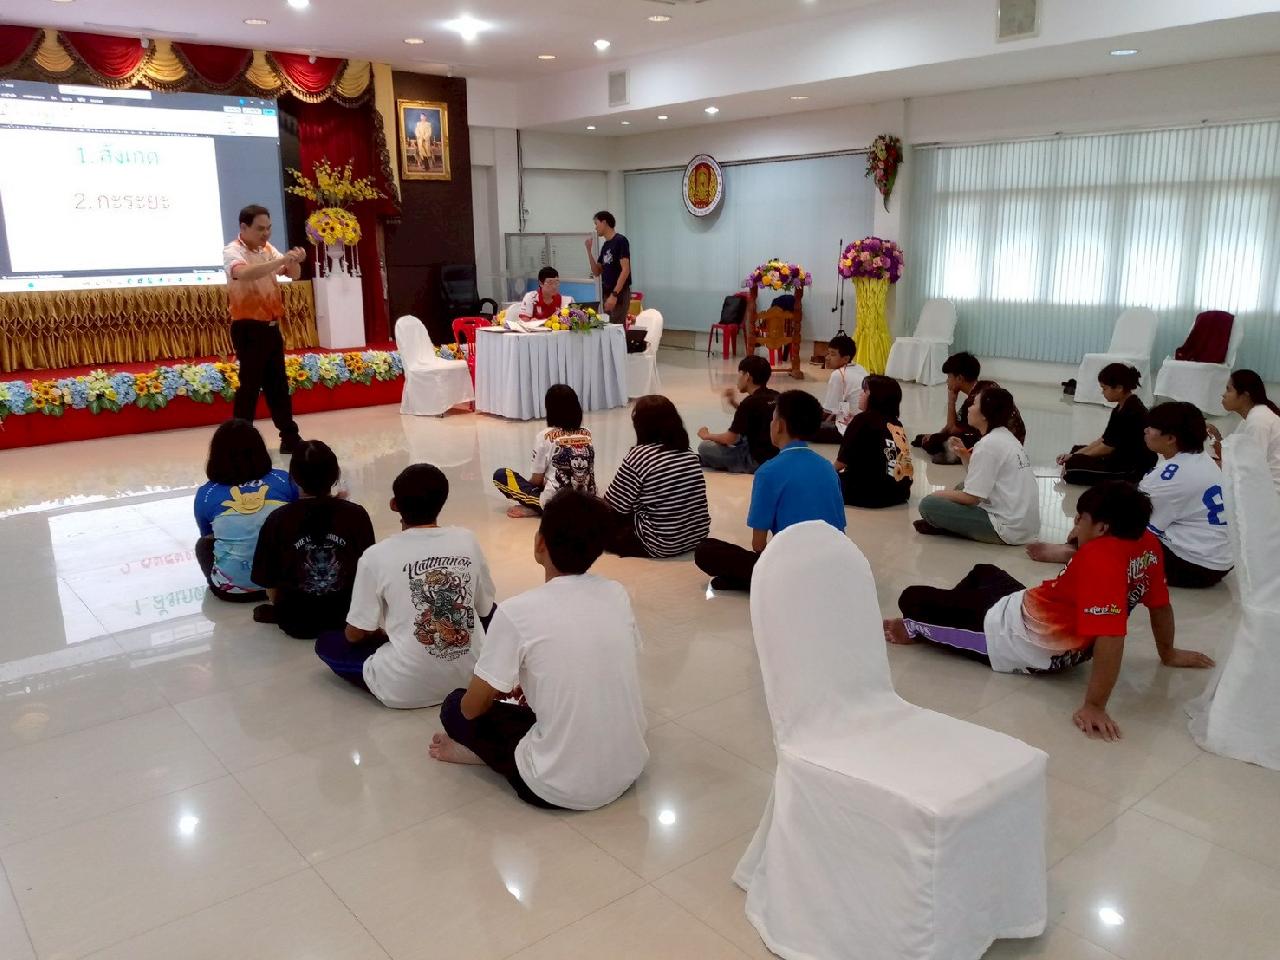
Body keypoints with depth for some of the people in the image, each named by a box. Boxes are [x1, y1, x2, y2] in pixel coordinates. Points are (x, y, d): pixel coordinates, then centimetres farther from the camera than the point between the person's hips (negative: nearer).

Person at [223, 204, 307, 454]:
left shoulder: (268, 249, 12)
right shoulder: (233, 251, -12)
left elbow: (294, 274, 12)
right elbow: (244, 273, -34)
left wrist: (295, 261, -11)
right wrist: (282, 260, -37)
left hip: (271, 327, 7)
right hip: (249, 328, -7)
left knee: (278, 384, 12)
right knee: (250, 385, -5)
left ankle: (290, 438, 19)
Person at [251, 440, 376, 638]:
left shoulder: (277, 520, -16)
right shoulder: (356, 515, -15)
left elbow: (269, 583, -7)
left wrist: (280, 608, 14)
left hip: (297, 621, 0)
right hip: (346, 614, 0)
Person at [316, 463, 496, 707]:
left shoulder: (377, 556, -11)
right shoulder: (467, 541, -3)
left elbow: (354, 634, -2)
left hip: (406, 690, -2)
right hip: (471, 676, 3)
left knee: (327, 643, 19)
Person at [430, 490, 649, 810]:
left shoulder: (517, 611, -17)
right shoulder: (617, 595, -3)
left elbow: (472, 707, -6)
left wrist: (505, 689, 16)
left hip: (561, 789, -4)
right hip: (631, 770, 4)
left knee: (455, 708, 14)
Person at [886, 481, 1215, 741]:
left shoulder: (1099, 560, -35)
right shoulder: (1148, 545, -9)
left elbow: (1111, 637, -44)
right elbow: (1161, 604, 6)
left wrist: (1094, 706, -39)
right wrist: (1168, 654, 21)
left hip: (1018, 638, -10)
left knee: (912, 598, -1)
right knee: (983, 572, 34)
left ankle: (916, 629, 29)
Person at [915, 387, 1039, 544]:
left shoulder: (989, 444, -15)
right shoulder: (1006, 437, 12)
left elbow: (971, 498, -16)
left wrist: (940, 494, 1)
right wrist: (964, 454, 6)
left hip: (1007, 531, -10)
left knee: (928, 504, -14)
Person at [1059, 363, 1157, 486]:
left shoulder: (1131, 412, -22)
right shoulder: (1122, 407, 8)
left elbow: (1108, 447, -17)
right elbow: (1103, 439, 11)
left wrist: (1076, 458, -5)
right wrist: (1073, 455, 3)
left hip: (1134, 470, -11)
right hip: (1123, 459, 11)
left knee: (1073, 467, -19)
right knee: (1077, 450, 17)